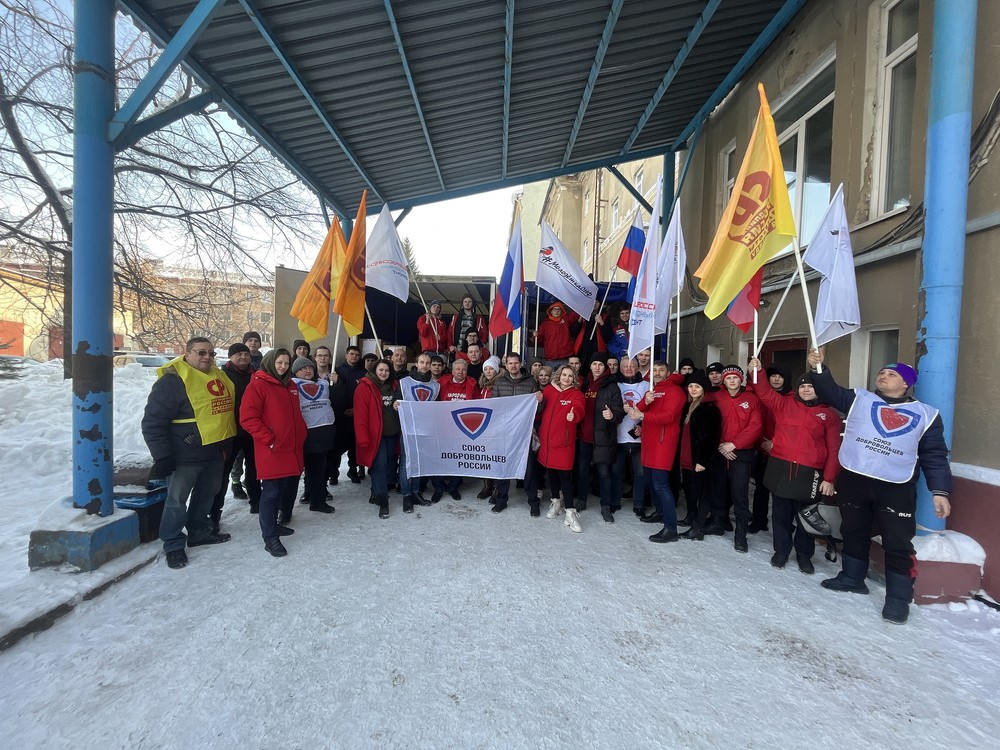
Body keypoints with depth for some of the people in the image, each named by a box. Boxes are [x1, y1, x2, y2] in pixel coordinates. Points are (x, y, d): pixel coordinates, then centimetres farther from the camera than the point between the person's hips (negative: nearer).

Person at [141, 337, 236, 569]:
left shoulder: (219, 377, 8)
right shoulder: (172, 380, -16)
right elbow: (153, 422, -17)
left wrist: (228, 444, 20)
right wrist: (162, 456, -19)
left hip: (214, 453, 8)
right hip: (185, 456, -7)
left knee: (206, 496, 20)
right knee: (177, 501, 5)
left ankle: (200, 532, 37)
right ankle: (173, 546, 20)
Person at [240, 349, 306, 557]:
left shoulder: (290, 385, 15)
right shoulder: (258, 384, -9)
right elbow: (247, 418, -16)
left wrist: (301, 434, 13)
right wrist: (269, 439, -17)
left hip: (293, 450, 8)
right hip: (272, 452, -8)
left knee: (289, 488, 15)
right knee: (271, 493, -2)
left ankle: (281, 522, 32)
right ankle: (270, 538, 7)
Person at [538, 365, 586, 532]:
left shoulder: (576, 394, -4)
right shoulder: (548, 389, 7)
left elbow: (578, 410, -24)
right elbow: (542, 410, 16)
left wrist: (573, 415, -43)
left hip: (564, 441, -4)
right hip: (547, 438, 4)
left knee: (565, 474, -6)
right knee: (551, 471, 15)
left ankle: (570, 512, 4)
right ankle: (556, 502, 35)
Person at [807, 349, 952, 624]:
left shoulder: (926, 414, 5)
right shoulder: (859, 399, 8)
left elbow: (935, 456, 4)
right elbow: (830, 392, -2)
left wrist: (940, 490, -4)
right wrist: (818, 369, -19)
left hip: (896, 488, -2)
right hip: (852, 480, 2)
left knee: (898, 543, 2)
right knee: (853, 532, 16)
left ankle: (898, 598, 18)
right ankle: (852, 577, 34)